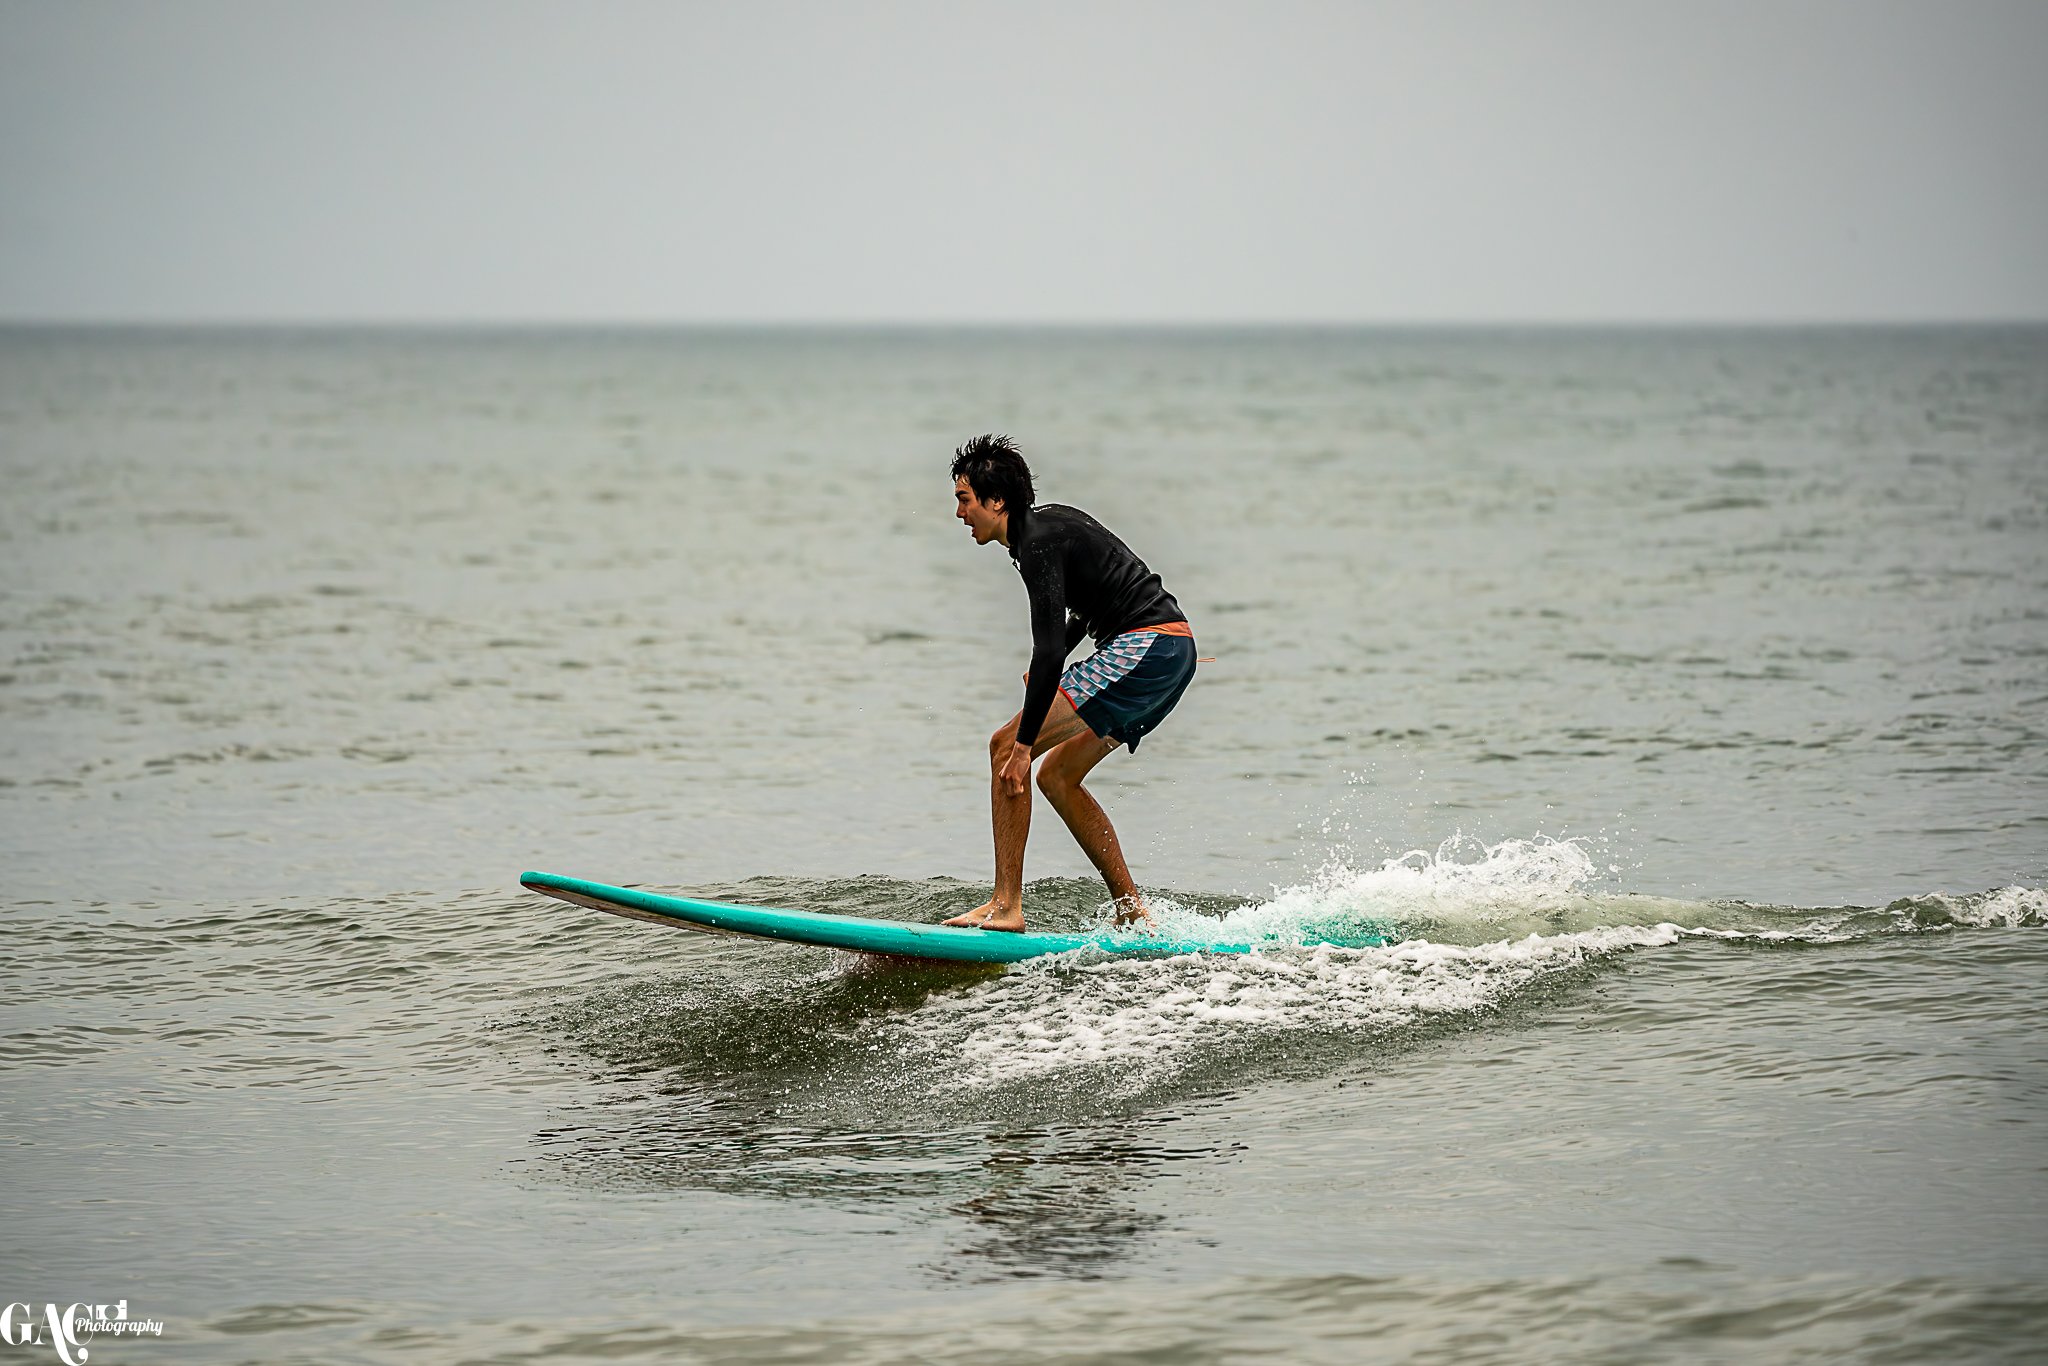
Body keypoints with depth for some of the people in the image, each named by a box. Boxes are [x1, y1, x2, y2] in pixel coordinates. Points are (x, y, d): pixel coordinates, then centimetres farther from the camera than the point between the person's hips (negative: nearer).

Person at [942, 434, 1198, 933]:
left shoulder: (1038, 542, -13)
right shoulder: (1049, 522, 17)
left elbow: (1049, 650, -23)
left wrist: (1025, 745, -26)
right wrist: (1047, 669, 29)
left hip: (1146, 647, -10)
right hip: (1173, 653, 10)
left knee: (1007, 745, -12)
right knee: (1057, 775, 16)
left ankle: (1006, 906, -17)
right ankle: (1132, 913, 13)